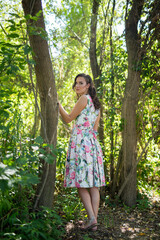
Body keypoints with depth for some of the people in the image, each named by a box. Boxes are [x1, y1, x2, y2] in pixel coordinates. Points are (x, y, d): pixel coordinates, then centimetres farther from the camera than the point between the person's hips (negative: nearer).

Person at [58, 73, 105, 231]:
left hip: (81, 142, -8)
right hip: (93, 143, 9)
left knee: (81, 183, -6)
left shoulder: (84, 98, -5)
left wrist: (57, 102, 2)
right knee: (93, 184, 5)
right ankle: (94, 219, 7)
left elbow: (68, 119, -3)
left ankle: (91, 218, -9)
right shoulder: (96, 103, 20)